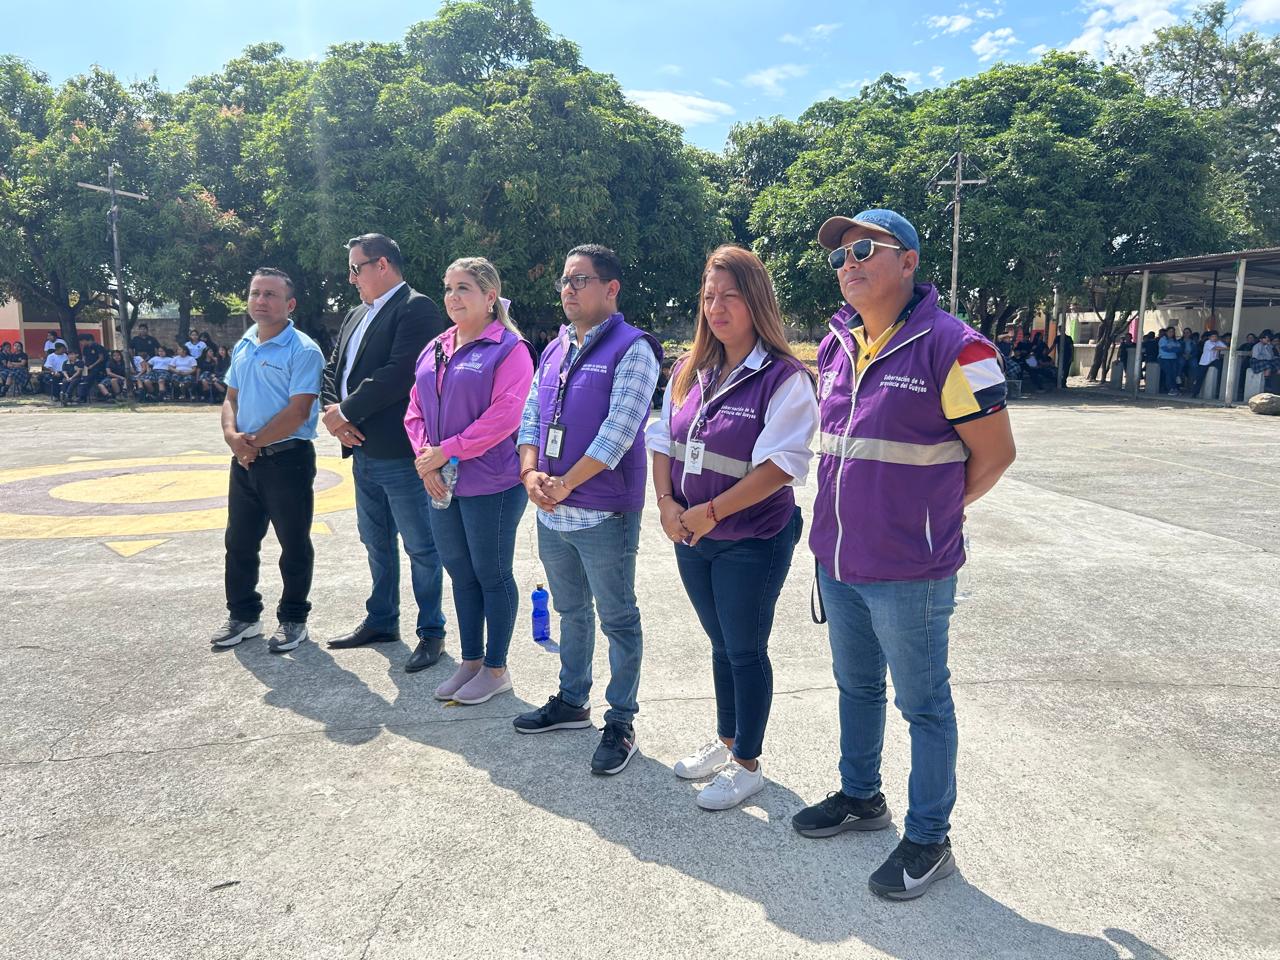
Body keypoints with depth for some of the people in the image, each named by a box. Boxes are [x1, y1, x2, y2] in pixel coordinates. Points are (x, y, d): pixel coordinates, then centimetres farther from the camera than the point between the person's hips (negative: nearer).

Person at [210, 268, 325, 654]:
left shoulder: (303, 350, -12)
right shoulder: (242, 347, 12)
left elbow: (298, 410, -19)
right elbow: (231, 398, 15)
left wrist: (255, 443, -13)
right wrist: (232, 435, -5)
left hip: (287, 459, -7)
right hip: (245, 460, 7)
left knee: (294, 546, 5)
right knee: (239, 542, 15)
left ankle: (293, 621, 19)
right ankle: (243, 615, 29)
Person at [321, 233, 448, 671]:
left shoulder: (417, 308, -11)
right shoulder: (356, 315, 17)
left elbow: (399, 373, -22)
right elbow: (333, 368, 16)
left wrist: (345, 412, -14)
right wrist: (334, 414, -3)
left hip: (400, 453, -9)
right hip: (363, 450, 9)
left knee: (420, 546, 2)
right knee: (376, 541, 19)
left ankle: (431, 631, 14)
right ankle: (381, 620, 33)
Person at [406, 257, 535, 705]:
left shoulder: (509, 348, -9)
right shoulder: (434, 349, 13)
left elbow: (504, 416, -19)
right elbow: (415, 409, 12)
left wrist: (445, 451, -18)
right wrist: (425, 456, -6)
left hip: (491, 484, -7)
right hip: (442, 484, 7)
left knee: (492, 575, 5)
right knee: (461, 575, 15)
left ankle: (496, 668, 19)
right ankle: (470, 661, 29)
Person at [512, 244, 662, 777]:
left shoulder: (631, 349, -10)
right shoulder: (555, 350, 13)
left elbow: (619, 430, -19)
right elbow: (531, 417, 13)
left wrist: (565, 484, -17)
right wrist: (531, 473, -5)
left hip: (604, 515, -7)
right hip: (551, 513, 7)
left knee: (618, 619, 5)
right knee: (571, 612, 20)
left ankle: (621, 720, 17)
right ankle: (572, 701, 36)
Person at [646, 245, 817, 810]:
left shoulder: (784, 378, -15)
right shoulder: (689, 372, 6)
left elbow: (781, 465, -23)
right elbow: (662, 441, 9)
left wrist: (711, 511, -21)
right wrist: (667, 502, -6)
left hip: (752, 540, -6)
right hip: (692, 537, 6)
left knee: (746, 651, 7)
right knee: (721, 646, 20)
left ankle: (747, 764, 24)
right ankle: (725, 742, 39)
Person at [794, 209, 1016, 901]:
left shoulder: (952, 347, -16)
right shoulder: (836, 346, 6)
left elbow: (995, 453, -10)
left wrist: (934, 513, -1)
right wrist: (850, 509, 13)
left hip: (909, 571, -7)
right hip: (837, 559, 7)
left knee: (923, 704, 9)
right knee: (856, 687, 22)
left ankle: (928, 839, 26)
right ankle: (861, 798, 43)